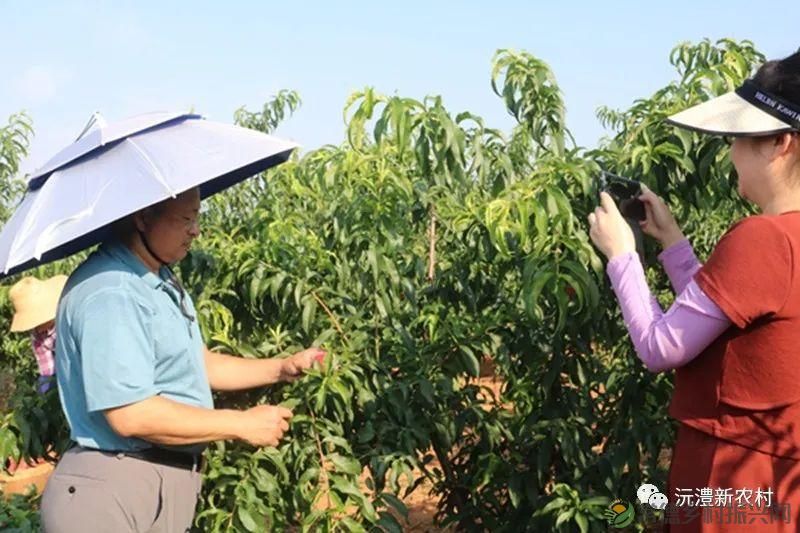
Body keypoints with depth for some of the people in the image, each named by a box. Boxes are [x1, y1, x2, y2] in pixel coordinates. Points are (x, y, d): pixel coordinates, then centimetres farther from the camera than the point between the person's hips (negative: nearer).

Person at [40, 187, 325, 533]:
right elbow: (131, 415, -28)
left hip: (168, 480, 10)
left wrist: (281, 369, 7)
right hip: (119, 490, -10)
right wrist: (243, 425, -19)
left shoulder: (159, 281, 10)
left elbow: (195, 363, 18)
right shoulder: (109, 293, -24)